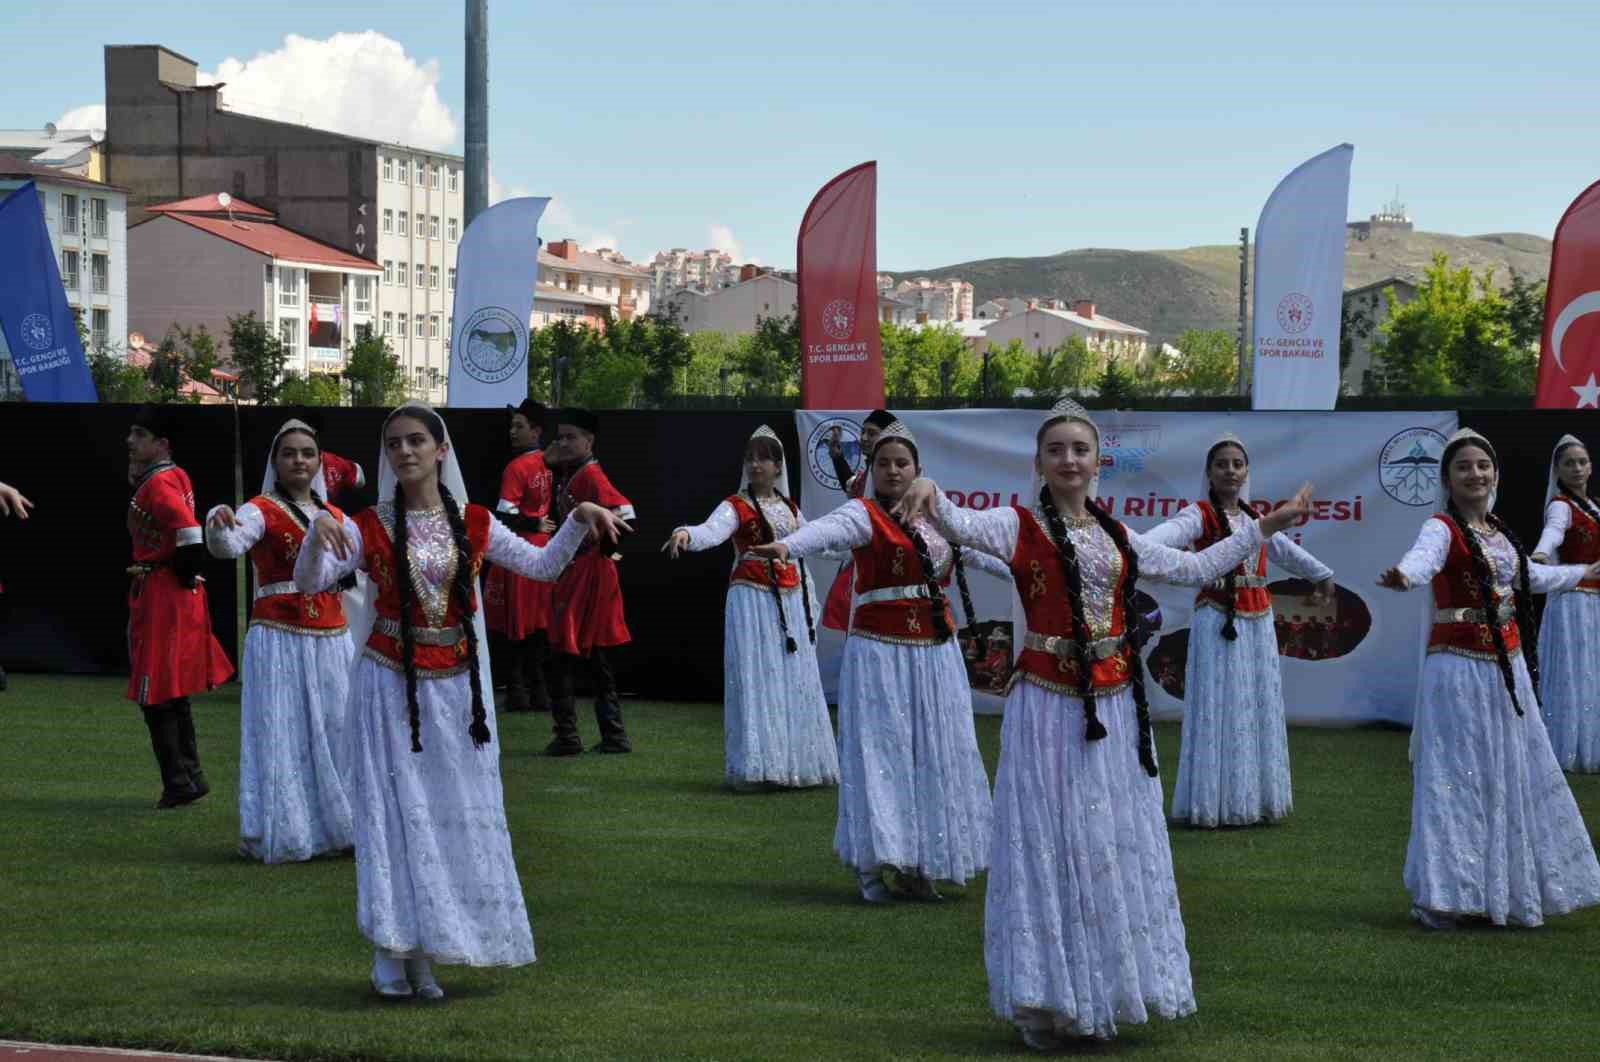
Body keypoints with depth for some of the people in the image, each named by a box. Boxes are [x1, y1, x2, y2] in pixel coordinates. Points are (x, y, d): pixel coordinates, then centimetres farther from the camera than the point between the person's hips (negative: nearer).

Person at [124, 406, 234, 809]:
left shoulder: (158, 484, -18)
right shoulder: (176, 476, 11)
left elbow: (190, 533, -29)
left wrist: (184, 575, -16)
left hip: (161, 596, -10)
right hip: (179, 595, 10)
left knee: (155, 694, -4)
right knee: (173, 692, 17)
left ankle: (179, 783, -1)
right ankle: (191, 776, 23)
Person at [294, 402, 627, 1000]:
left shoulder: (474, 525, 5)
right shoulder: (369, 528, -2)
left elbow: (542, 566, 11)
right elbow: (308, 583, -10)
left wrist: (580, 520, -2)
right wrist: (317, 533, -28)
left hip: (456, 687, 3)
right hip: (389, 684, -3)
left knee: (455, 813, 3)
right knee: (394, 812, -5)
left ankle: (423, 957, 13)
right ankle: (391, 958, 1)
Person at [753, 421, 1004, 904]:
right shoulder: (864, 514, -8)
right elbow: (829, 529, -30)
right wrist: (787, 546, -50)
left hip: (936, 651, 6)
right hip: (880, 651, -6)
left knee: (933, 753, 7)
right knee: (880, 749, -6)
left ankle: (917, 866, 17)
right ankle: (871, 866, 0)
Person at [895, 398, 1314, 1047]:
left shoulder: (1118, 538, 12)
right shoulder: (1021, 526, -4)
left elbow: (1195, 568, 24)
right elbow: (961, 526, -25)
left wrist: (1264, 527, 27)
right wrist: (931, 495, -47)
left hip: (1115, 704, 5)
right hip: (1048, 703, -5)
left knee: (1117, 846, 9)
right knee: (1050, 846, -2)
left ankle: (1108, 993, 21)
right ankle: (1044, 1004, 6)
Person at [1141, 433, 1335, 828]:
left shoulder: (1254, 518, 14)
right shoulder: (1199, 515, -7)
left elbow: (1285, 550, 32)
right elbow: (1169, 533, -28)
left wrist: (1321, 574, 48)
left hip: (1258, 621, 7)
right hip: (1218, 621, -7)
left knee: (1258, 708, 8)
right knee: (1219, 708, -8)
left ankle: (1255, 797, 16)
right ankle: (1215, 802, -4)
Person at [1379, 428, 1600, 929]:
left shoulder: (1499, 531, 12)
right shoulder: (1442, 528, -11)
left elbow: (1530, 577, 32)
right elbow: (1424, 555, -35)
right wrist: (1403, 575, -59)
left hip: (1507, 667, 8)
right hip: (1459, 667, -8)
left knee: (1513, 776, 12)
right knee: (1456, 776, -10)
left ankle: (1511, 888, 23)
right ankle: (1441, 896, -6)